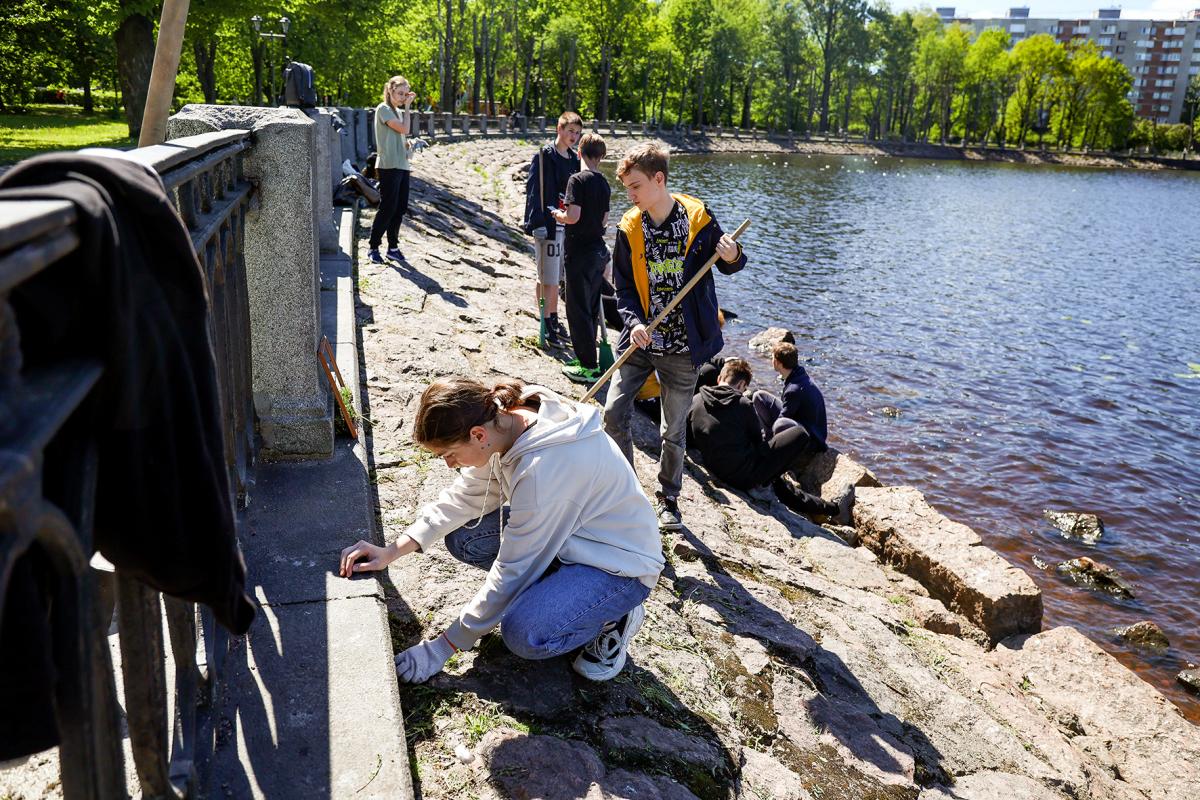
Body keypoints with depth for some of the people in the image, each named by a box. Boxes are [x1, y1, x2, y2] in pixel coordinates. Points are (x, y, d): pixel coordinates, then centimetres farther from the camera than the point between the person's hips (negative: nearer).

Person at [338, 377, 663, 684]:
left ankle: (615, 618, -2)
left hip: (620, 561, -8)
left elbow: (512, 570, -26)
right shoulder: (505, 419, -12)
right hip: (569, 533, 8)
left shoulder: (541, 471, -35)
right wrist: (393, 550, -6)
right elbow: (464, 495, 1)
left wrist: (445, 646, -15)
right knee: (462, 537, -3)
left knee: (525, 633, -30)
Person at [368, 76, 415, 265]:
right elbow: (404, 128, -17)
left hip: (402, 165, 8)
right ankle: (373, 247, 1)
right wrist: (407, 107, -7)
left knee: (400, 208, 7)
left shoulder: (398, 111, 18)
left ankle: (393, 247, 15)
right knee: (388, 207, -8)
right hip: (389, 166, -8)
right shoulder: (383, 109, -7)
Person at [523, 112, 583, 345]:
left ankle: (554, 320, 25)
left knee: (558, 276, 15)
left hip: (568, 224, 7)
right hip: (548, 224, -7)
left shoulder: (574, 160, 14)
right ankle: (547, 325, 0)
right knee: (547, 278, -5)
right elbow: (533, 190, -12)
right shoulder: (544, 156, -7)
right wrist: (537, 223, -19)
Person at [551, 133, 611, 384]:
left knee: (578, 309, -1)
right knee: (591, 308, 16)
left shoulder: (577, 180, -14)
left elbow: (573, 216, -22)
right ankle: (587, 356, 26)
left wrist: (557, 214, -1)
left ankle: (589, 367, 2)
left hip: (578, 252, -8)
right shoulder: (604, 184, 8)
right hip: (598, 250, 8)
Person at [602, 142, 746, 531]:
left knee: (673, 431, 8)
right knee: (613, 414, -3)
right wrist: (634, 322, -15)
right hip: (640, 340, 2)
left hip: (682, 346, -2)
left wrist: (732, 257, -19)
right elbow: (624, 287, 2)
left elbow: (727, 264, 5)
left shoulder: (698, 218, -7)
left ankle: (668, 500, 28)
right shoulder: (629, 227, -1)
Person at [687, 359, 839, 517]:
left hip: (717, 473, 6)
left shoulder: (695, 401, 2)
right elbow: (757, 441, 0)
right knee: (800, 435, 6)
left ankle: (822, 506, 44)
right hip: (747, 476, -6)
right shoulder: (743, 404, -11)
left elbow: (689, 441, 12)